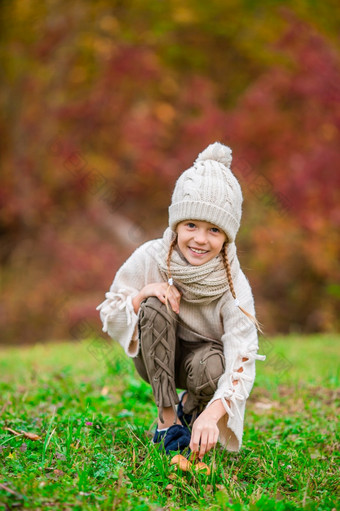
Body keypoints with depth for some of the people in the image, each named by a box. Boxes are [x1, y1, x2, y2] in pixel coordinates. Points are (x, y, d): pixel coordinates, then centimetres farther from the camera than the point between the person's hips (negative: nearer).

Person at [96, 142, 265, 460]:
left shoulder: (233, 285, -26)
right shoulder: (150, 258, -21)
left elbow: (242, 363, -33)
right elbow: (109, 316, -10)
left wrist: (211, 415, -50)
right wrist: (143, 294, -32)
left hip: (201, 353, -1)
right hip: (155, 358, 1)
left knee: (211, 366, -37)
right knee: (156, 306, -30)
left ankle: (191, 406, 5)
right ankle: (167, 419, -17)